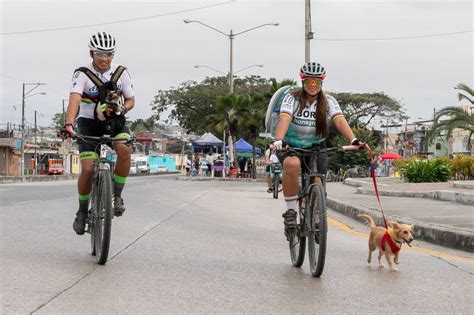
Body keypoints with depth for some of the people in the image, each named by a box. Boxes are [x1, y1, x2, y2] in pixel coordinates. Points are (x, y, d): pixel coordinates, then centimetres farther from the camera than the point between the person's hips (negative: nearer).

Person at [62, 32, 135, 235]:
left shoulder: (122, 73, -7)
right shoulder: (82, 74, -16)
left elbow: (130, 100, 0)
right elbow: (74, 99, -31)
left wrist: (121, 109, -23)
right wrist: (68, 124, -47)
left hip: (115, 122, 2)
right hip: (89, 124, -2)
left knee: (124, 150, -30)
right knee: (88, 169, -15)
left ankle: (116, 196, -13)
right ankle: (82, 211, 8)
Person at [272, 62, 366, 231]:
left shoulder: (328, 101, -7)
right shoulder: (292, 98, -13)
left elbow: (340, 120, -22)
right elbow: (284, 119, -30)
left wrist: (353, 140, -40)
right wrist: (278, 140, -50)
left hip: (315, 145, 2)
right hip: (291, 144, -2)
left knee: (315, 181, -13)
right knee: (292, 164, -34)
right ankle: (290, 211, -22)